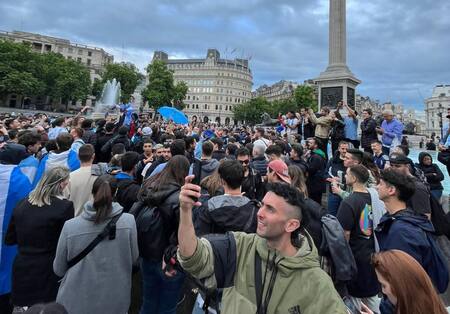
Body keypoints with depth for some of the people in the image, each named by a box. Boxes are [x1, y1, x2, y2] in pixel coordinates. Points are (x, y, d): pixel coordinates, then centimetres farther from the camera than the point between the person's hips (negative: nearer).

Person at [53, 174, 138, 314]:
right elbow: (133, 259, -4)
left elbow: (58, 270, -4)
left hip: (75, 302, 1)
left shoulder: (70, 226, -18)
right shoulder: (128, 221, -20)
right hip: (115, 302, 0)